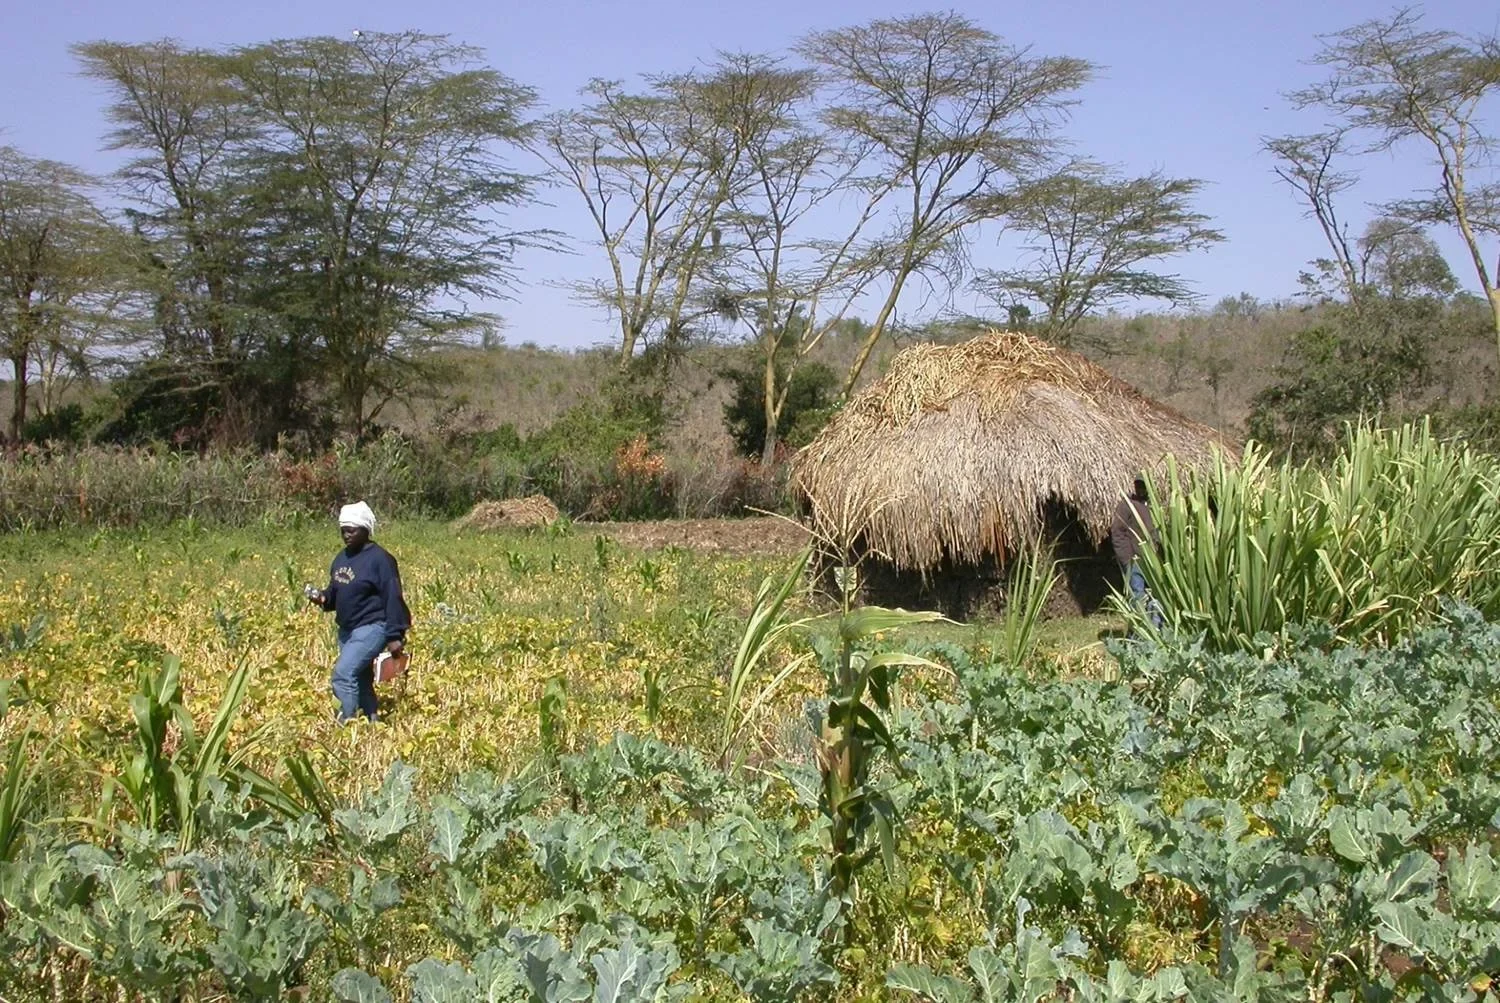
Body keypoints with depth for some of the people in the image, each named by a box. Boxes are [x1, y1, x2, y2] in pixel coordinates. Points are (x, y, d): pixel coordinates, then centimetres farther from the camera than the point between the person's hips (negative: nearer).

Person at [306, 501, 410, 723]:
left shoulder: (379, 559, -13)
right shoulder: (341, 558, 11)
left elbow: (393, 598, -15)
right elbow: (336, 592, 21)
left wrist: (394, 636, -19)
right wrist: (323, 598, -2)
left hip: (372, 628, -9)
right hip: (347, 629, 9)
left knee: (343, 674, -20)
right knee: (360, 681, 13)